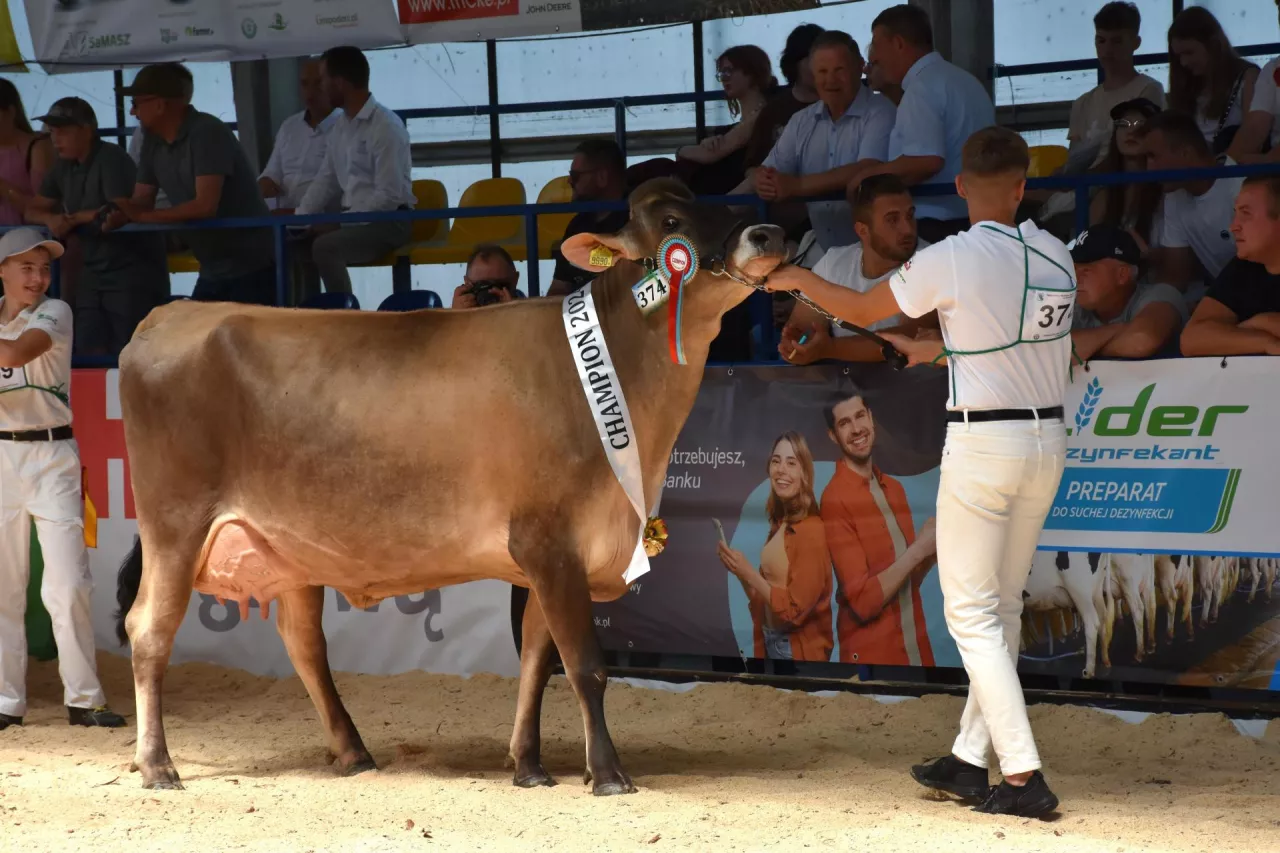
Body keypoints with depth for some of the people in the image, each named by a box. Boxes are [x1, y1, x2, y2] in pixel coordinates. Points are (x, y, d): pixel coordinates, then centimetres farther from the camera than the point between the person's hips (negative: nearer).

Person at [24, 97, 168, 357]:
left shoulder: (111, 159, -13)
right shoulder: (64, 167, 10)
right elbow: (32, 210, 13)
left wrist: (76, 218, -8)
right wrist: (51, 219, -11)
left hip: (132, 273, -8)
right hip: (93, 274, 8)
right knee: (89, 354, 3)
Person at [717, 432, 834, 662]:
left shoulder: (811, 530, -18)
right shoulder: (779, 525, 6)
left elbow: (794, 610, -20)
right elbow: (764, 602, 10)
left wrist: (749, 573, -18)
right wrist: (739, 572, -5)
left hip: (799, 651, -8)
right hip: (770, 642, 8)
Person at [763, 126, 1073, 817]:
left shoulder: (952, 260, -12)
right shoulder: (1055, 257, 6)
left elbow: (859, 310, 2)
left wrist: (798, 279, 21)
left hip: (982, 442, -6)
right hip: (1048, 439, 7)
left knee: (972, 613, -1)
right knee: (1001, 607, 16)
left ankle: (1024, 777, -10)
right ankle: (970, 759, 21)